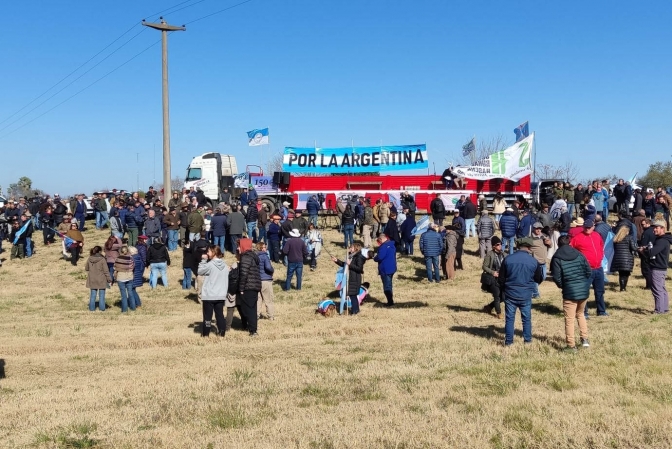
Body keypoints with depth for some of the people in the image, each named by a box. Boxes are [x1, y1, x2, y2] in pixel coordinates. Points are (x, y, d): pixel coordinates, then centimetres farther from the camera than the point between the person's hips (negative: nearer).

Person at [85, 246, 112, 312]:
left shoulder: (89, 259, -4)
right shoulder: (102, 259, -16)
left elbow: (86, 268, 10)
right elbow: (106, 271, -14)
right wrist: (109, 279, -6)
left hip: (92, 280, 4)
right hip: (101, 280, -3)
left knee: (93, 294, 14)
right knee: (101, 295, 8)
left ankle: (92, 308, 18)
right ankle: (102, 308, 12)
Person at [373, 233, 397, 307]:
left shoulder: (384, 246, -20)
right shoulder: (392, 245, 10)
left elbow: (379, 257, -25)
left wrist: (375, 258, -5)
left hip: (385, 269, -9)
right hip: (392, 268, 9)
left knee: (387, 286, -1)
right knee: (389, 285, 19)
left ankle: (390, 302, 1)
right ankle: (390, 301, 25)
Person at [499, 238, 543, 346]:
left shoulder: (508, 259, -7)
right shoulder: (533, 261, -7)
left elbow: (501, 279, -1)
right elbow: (538, 279, 5)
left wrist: (504, 288, 16)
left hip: (510, 293, 0)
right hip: (526, 295, 0)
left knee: (510, 318, 9)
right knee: (527, 318, 16)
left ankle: (508, 341, 12)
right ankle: (527, 339, 24)